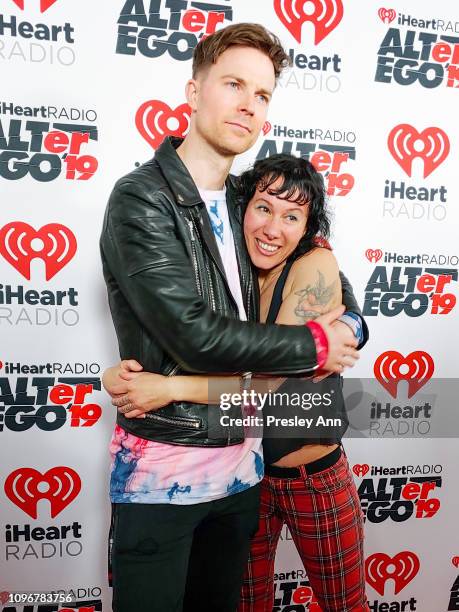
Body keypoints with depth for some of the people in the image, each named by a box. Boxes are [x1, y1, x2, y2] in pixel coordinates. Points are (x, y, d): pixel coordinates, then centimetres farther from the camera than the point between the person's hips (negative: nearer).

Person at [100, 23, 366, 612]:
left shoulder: (243, 201, 6)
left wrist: (345, 325, 9)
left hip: (240, 463, 6)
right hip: (163, 468, -6)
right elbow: (196, 336, -22)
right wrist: (314, 345, -11)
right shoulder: (141, 199, -14)